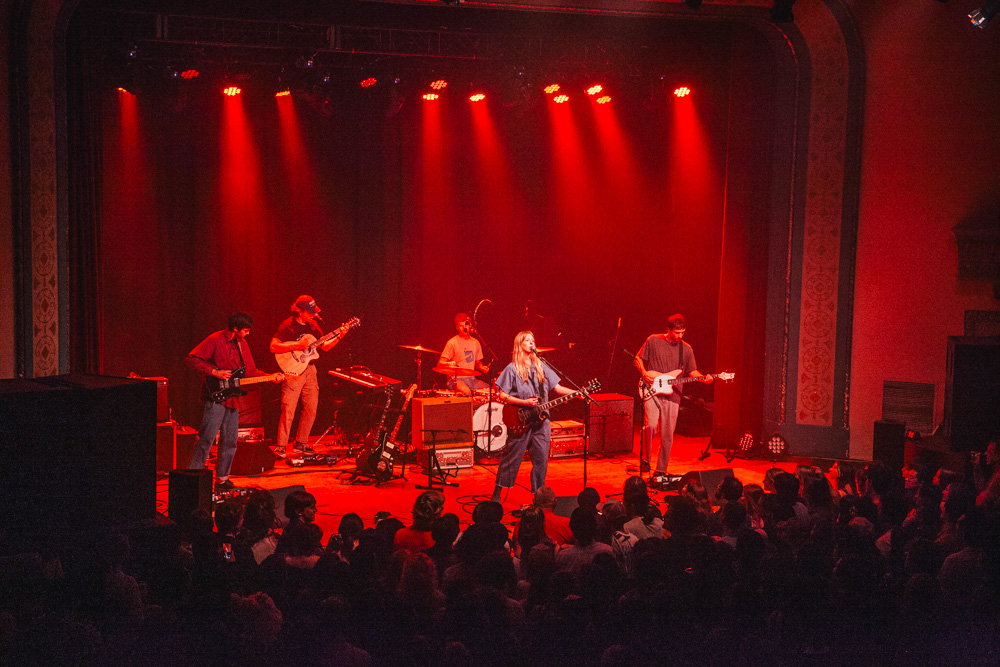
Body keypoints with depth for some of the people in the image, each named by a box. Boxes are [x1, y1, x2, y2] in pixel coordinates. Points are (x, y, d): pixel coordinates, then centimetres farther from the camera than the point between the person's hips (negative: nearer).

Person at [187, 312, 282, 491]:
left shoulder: (241, 344, 14)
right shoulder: (215, 340, -10)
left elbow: (250, 371, 19)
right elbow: (192, 359, -13)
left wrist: (270, 377, 7)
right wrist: (214, 372, -18)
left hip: (232, 399, 8)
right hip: (215, 397, -8)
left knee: (230, 441, 9)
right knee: (206, 439, -10)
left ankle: (222, 478, 19)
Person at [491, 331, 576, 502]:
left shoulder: (540, 367, 11)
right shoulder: (512, 369, -5)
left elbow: (557, 388, 11)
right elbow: (502, 395, -7)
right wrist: (524, 402, -16)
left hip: (540, 420, 5)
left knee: (541, 459, 6)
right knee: (512, 458, 0)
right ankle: (497, 493, 11)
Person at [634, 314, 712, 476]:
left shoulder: (686, 349, 7)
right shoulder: (653, 341, 0)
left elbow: (692, 371, 14)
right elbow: (638, 358, 9)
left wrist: (703, 377, -6)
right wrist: (644, 373, -8)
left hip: (672, 395, 2)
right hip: (651, 391, -2)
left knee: (667, 436, 3)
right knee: (651, 425, -21)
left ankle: (661, 470, 16)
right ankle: (645, 459, 1)